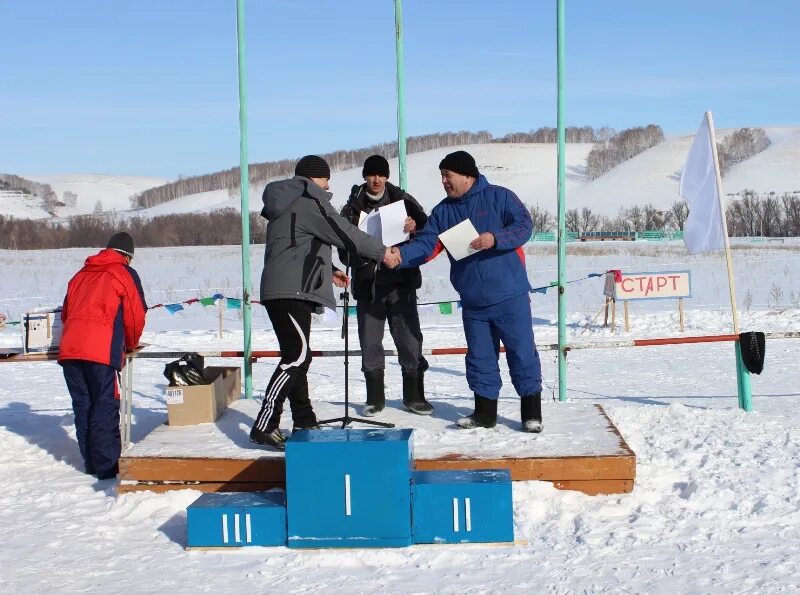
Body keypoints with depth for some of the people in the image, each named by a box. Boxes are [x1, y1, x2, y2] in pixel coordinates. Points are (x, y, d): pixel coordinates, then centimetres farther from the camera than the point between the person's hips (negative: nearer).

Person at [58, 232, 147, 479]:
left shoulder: (81, 274, 25)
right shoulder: (125, 274, 8)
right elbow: (135, 316, 6)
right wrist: (130, 345, 24)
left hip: (68, 349, 6)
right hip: (101, 350, -6)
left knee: (82, 406, 11)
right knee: (105, 406, -2)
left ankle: (91, 463, 17)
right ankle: (107, 466, -1)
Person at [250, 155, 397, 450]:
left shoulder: (288, 204, 25)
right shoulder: (310, 201, -6)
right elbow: (345, 233, -7)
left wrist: (329, 271, 28)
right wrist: (382, 251, 3)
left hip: (282, 291, 11)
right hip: (292, 292, -11)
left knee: (297, 356, 13)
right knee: (296, 356, -15)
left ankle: (304, 422, 17)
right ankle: (265, 426, -19)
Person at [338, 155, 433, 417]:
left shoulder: (403, 200, 5)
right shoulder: (353, 207, 7)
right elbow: (344, 249, 6)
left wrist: (415, 228, -17)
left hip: (401, 282, -1)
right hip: (367, 284, 1)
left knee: (410, 340, 1)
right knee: (370, 344, 5)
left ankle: (414, 396, 13)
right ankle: (375, 398, 17)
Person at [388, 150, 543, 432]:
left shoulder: (499, 197, -4)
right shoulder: (442, 211, 9)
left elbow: (524, 225, -11)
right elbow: (425, 243, 0)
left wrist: (495, 239, -27)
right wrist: (400, 255, -19)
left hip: (510, 296, -5)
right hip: (472, 302, 5)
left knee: (522, 353, 0)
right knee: (480, 357, 11)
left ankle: (532, 413, 9)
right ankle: (485, 411, 23)